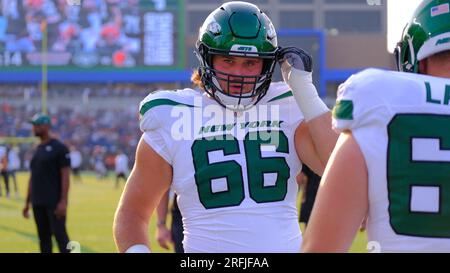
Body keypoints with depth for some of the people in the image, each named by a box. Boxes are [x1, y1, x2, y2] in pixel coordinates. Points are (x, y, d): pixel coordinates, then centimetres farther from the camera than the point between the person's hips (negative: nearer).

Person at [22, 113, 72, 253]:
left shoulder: (59, 148, -6)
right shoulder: (37, 150, 16)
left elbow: (65, 176, -11)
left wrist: (63, 201, -19)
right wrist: (27, 202, 18)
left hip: (54, 203, -8)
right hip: (38, 203, 8)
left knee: (59, 234, -11)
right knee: (43, 237, 9)